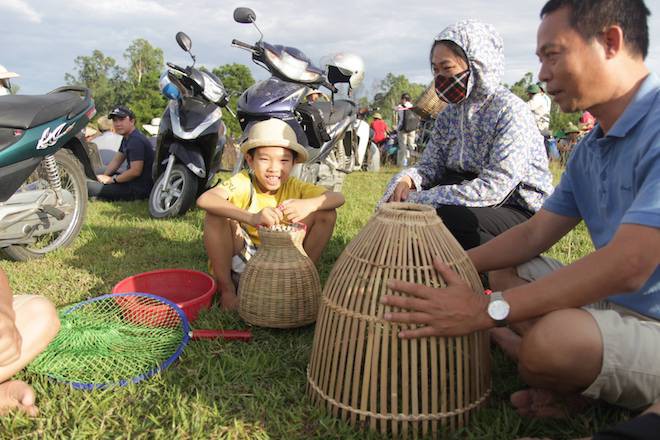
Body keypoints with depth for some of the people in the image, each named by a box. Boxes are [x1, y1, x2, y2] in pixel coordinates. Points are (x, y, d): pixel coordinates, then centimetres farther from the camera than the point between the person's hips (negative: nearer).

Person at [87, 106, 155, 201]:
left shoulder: (136, 140, -22)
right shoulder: (127, 138, 12)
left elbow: (135, 171, -27)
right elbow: (116, 160, 17)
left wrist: (112, 179, -15)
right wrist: (104, 176, 2)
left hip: (139, 189, -11)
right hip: (132, 181, 11)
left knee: (88, 186, -16)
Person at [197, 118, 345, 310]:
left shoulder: (294, 187, -8)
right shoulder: (243, 183, -17)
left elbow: (338, 198, -18)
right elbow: (203, 200, -36)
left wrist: (309, 204, -40)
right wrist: (251, 217, -51)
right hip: (242, 258, -2)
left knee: (327, 213, -14)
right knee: (215, 214, -29)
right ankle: (225, 287, -12)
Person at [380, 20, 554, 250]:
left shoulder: (510, 110, -17)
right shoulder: (449, 114, 7)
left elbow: (493, 188, -26)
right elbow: (430, 166, 4)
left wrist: (421, 198, -28)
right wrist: (406, 180, -21)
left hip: (520, 212, -6)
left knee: (442, 217, -31)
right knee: (402, 209, -11)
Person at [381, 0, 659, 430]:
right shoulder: (591, 147, 6)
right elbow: (535, 234, 9)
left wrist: (488, 310, -30)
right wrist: (450, 267, 2)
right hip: (613, 300, 9)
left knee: (552, 337, -34)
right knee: (503, 270, 13)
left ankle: (569, 389, 1)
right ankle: (563, 383, -2)